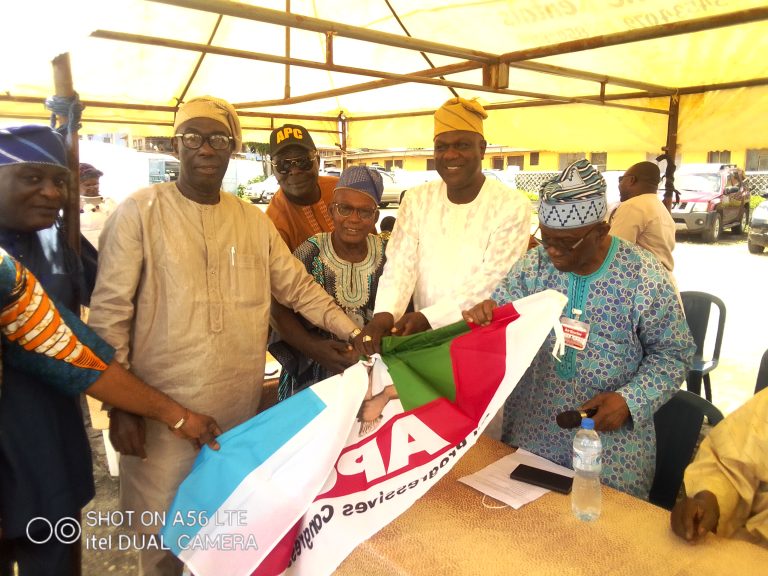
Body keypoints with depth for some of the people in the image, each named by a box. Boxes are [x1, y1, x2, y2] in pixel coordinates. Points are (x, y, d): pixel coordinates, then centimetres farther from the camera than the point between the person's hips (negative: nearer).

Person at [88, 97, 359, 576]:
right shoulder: (140, 213, -7)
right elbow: (109, 312, -7)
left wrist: (353, 333, -3)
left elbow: (299, 288, 9)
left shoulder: (255, 221, 6)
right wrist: (120, 404, -10)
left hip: (242, 410, 4)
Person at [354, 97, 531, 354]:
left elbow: (492, 281, -14)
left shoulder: (513, 207, -8)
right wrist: (383, 315, -23)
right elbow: (400, 265, -5)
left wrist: (428, 317, -24)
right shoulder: (417, 199, 4)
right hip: (424, 334, 3)